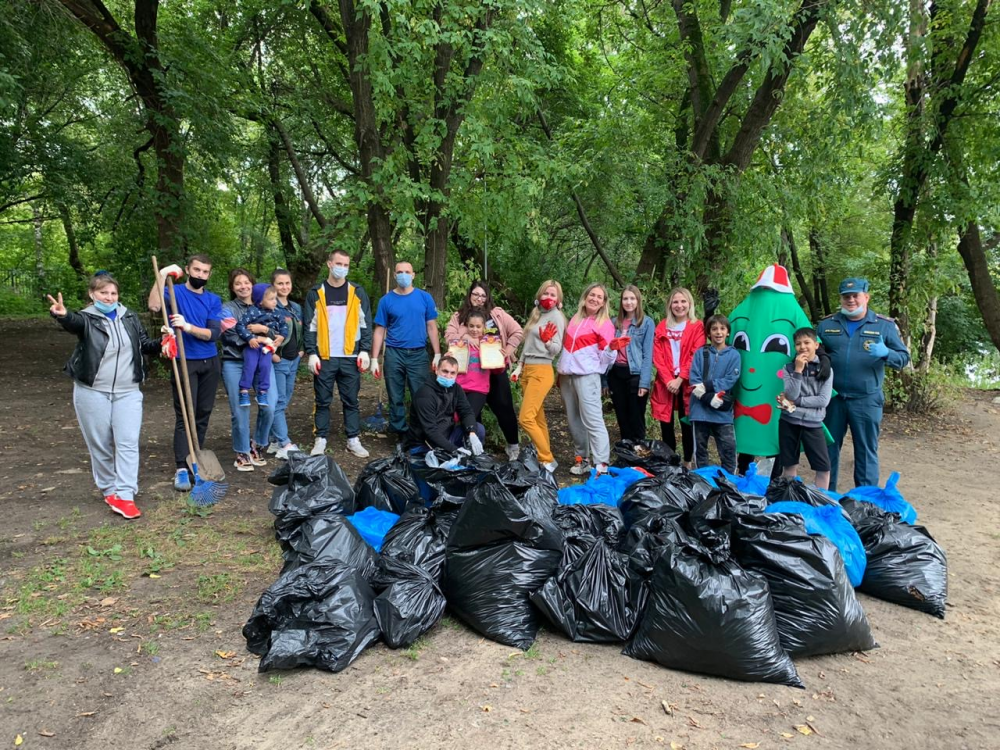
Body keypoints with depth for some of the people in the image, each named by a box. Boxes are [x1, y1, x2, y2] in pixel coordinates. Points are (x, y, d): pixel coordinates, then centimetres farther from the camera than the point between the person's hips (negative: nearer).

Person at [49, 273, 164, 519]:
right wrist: (62, 315, -54)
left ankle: (124, 496, -7)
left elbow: (144, 344, 14)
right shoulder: (86, 319, -6)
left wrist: (161, 344, -8)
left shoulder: (130, 317, 6)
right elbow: (73, 322, -29)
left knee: (128, 442, -7)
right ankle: (109, 489, 24)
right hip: (92, 392, -2)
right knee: (100, 445, 7)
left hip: (127, 392, 2)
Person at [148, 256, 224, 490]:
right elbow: (154, 306, -25)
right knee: (185, 415, -8)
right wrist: (162, 275, -26)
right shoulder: (175, 293, -2)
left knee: (204, 413, 9)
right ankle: (182, 469, -7)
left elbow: (214, 333, -6)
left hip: (210, 363, 4)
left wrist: (188, 327, -21)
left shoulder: (214, 300, 7)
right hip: (185, 363, -4)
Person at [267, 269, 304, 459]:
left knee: (284, 402, 11)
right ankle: (285, 445, -7)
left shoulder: (297, 307, 14)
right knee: (278, 402, -6)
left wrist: (302, 350, 11)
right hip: (277, 361, -7)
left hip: (293, 360, 7)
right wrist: (270, 353, -17)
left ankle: (275, 441, 20)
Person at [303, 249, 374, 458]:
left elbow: (365, 324, 6)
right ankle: (320, 439, 14)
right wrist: (312, 353, -5)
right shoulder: (315, 293, 5)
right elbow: (310, 326, 3)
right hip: (324, 357, 0)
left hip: (351, 357, 1)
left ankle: (354, 440, 12)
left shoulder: (357, 292, 7)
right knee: (323, 401, 5)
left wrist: (365, 350, -2)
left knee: (351, 401, 6)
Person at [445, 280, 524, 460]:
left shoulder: (497, 313, 5)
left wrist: (508, 350, -7)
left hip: (495, 370, -1)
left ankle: (513, 444, 15)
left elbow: (517, 332, 2)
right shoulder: (459, 316, 8)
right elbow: (449, 334, -6)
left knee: (503, 406, 1)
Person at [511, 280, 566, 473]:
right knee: (538, 418, 8)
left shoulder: (556, 316, -8)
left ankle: (548, 460, -4)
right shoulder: (536, 313, 15)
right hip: (527, 370, 8)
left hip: (541, 371, -8)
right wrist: (519, 367, 16)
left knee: (525, 418, -13)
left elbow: (557, 349, -13)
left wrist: (547, 341, -33)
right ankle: (544, 456, 14)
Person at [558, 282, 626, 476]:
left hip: (587, 375, -6)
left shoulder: (604, 324, -1)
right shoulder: (575, 319, 16)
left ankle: (601, 465, -15)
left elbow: (605, 358, -7)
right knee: (574, 421, 9)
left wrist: (612, 348, -27)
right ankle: (582, 459, 19)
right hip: (567, 375, 7)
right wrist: (561, 370, 17)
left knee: (592, 419, -13)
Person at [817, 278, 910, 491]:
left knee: (866, 451, 6)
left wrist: (885, 353, -22)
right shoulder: (826, 324, 6)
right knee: (828, 448, 11)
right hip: (832, 399, 2)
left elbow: (904, 357, 1)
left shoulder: (885, 325, 2)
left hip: (866, 401, -2)